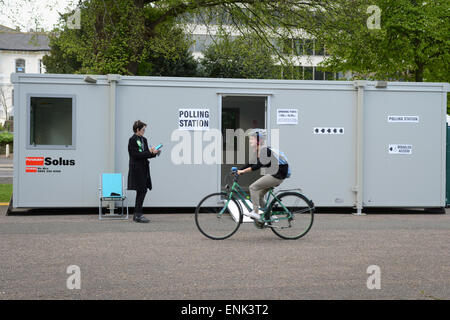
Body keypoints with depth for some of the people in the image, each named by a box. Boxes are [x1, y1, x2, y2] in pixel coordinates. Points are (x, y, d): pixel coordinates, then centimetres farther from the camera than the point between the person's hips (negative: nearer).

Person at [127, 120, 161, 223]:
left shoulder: (144, 139, 13)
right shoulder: (132, 140, -11)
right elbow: (136, 155, -18)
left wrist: (154, 153, -1)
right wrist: (150, 152, -18)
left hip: (143, 169, 8)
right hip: (137, 169, -8)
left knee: (142, 191, 10)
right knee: (142, 191, -8)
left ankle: (136, 214, 17)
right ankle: (138, 215, -3)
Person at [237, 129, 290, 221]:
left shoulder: (264, 149, -18)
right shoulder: (257, 151, 11)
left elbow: (258, 165, -26)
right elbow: (251, 164, 15)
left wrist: (243, 171, -27)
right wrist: (238, 170, 5)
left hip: (278, 174, -10)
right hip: (273, 174, 10)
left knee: (253, 187, -13)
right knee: (259, 195, 12)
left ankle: (255, 213, -15)